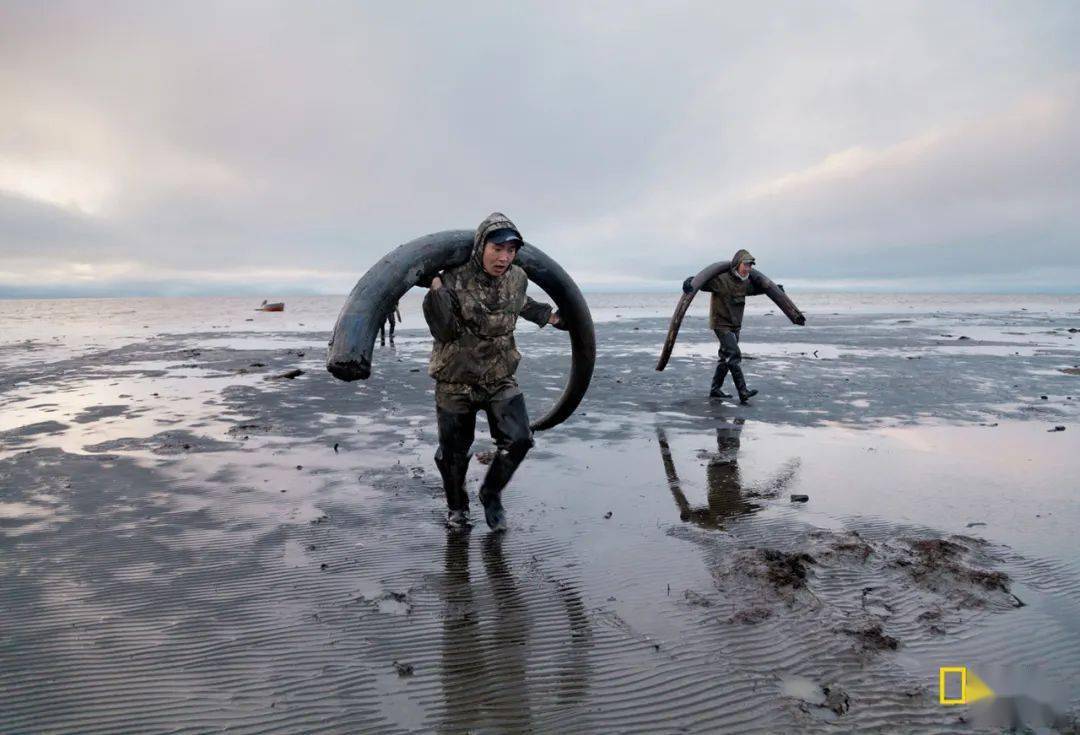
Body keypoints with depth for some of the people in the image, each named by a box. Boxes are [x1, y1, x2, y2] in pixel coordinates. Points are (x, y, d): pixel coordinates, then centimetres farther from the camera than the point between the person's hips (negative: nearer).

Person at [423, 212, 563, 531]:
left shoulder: (518, 278, -5)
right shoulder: (454, 281, -20)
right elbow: (444, 332, -24)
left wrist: (548, 316, 23)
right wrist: (436, 290, -32)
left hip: (500, 378, 3)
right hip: (456, 382, -3)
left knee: (518, 439, -11)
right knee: (453, 451, 10)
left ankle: (491, 494, 17)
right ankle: (456, 507, 37)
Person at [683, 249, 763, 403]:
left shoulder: (746, 282, 6)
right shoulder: (721, 279, -19)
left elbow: (755, 289, 27)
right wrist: (690, 282, -41)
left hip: (735, 325, 9)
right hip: (722, 325, -9)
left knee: (727, 358, 13)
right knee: (734, 356, -16)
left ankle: (715, 389, 24)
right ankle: (743, 392, -16)